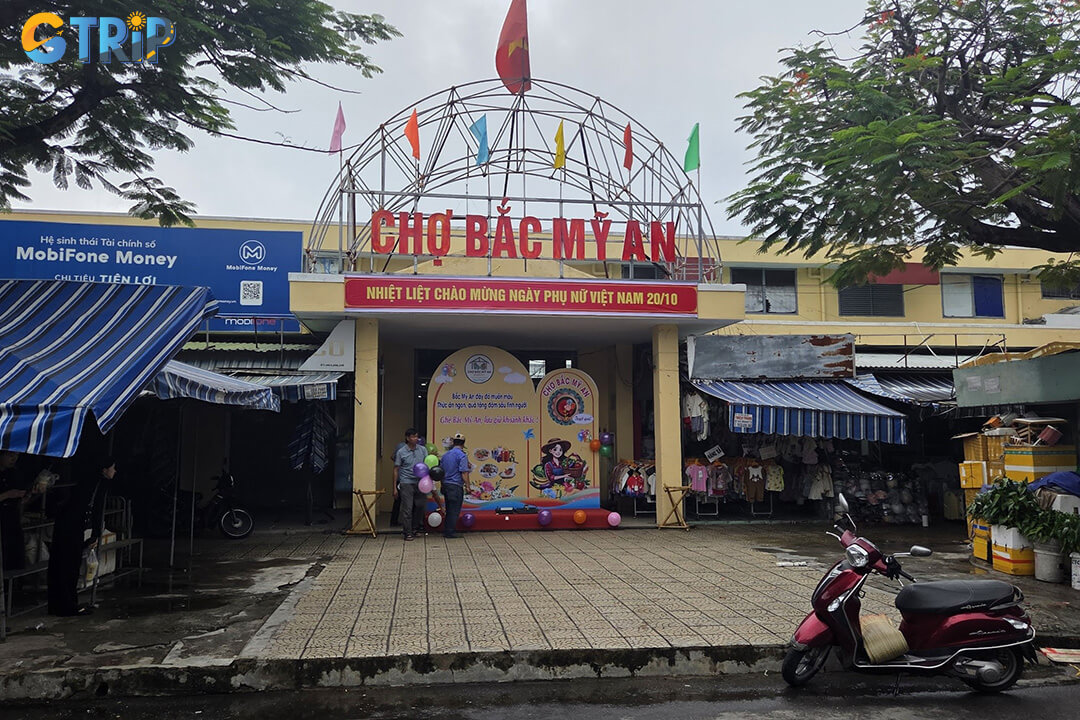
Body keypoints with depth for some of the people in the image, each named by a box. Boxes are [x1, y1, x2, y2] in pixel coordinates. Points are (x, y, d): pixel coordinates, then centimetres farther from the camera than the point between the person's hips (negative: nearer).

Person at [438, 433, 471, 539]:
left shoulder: (445, 454, 12)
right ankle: (450, 533, 3)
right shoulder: (462, 455, -11)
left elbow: (440, 470, 17)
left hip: (445, 485, 7)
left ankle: (446, 531, 20)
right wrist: (467, 486, -12)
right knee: (454, 510, 0)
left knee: (449, 510, 16)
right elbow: (464, 473, -16)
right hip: (456, 486, -7)